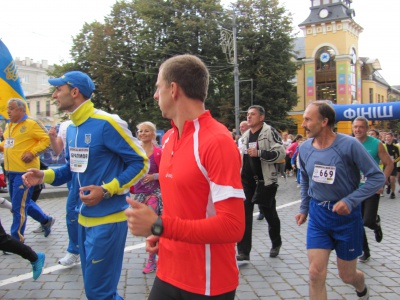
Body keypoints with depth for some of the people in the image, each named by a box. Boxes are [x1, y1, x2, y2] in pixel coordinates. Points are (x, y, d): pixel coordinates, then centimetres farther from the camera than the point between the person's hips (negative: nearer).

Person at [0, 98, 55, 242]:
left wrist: (32, 153, -20)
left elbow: (47, 139, -13)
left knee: (18, 206, -3)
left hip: (25, 172, -9)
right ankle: (46, 220, 37)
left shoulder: (31, 124, -11)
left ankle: (16, 238, 9)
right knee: (24, 202, 19)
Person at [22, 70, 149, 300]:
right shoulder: (72, 128, 10)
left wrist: (106, 190, -22)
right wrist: (44, 176, 2)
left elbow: (140, 162, -14)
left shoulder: (106, 124, -17)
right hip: (85, 218, 9)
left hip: (107, 218, -9)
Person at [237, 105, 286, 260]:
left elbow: (280, 152, -18)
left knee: (269, 213, 12)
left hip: (265, 180, -5)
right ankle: (243, 251, 3)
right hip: (246, 180, 5)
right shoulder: (245, 135, 14)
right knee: (244, 214, -2)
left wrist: (259, 153, -25)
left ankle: (276, 243, 36)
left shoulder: (270, 132, -7)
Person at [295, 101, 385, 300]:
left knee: (347, 275, 13)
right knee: (316, 273, -5)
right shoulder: (305, 148, -2)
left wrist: (350, 201, -24)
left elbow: (377, 177, -15)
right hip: (318, 216, 3)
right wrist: (304, 208, 16)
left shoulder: (349, 145, -17)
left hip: (346, 215, -3)